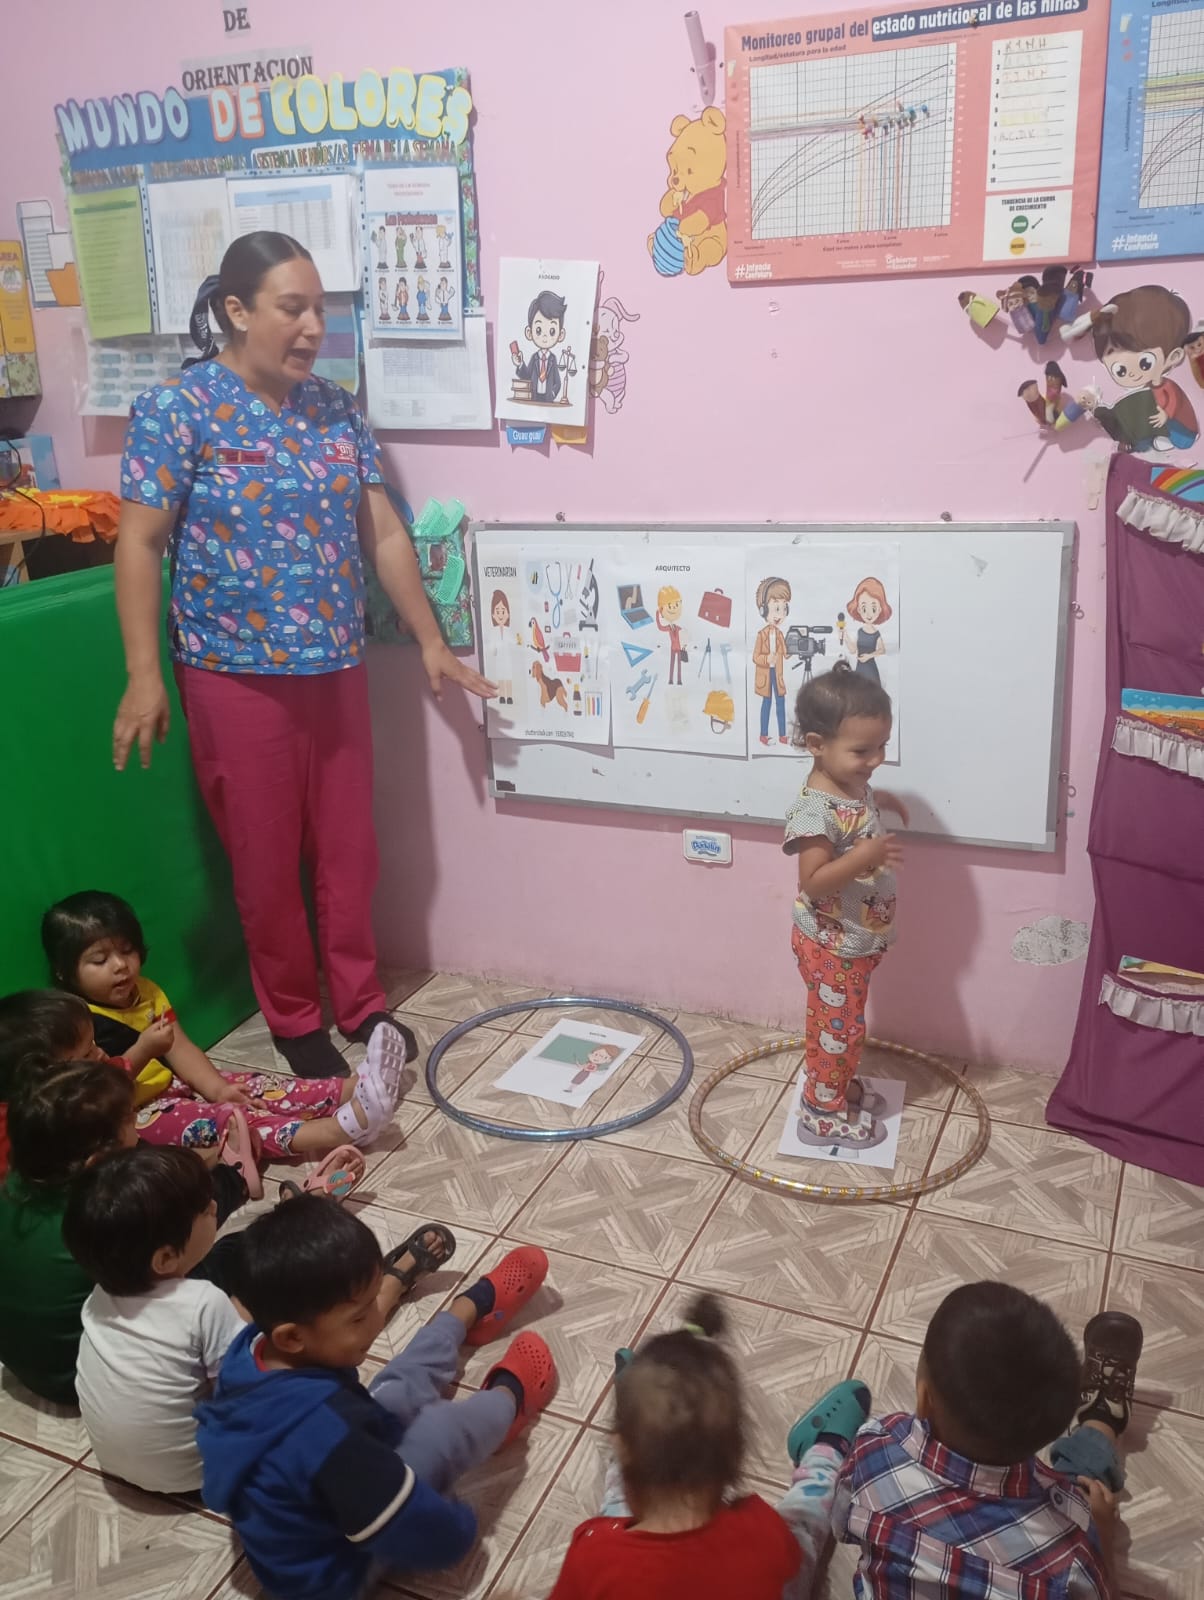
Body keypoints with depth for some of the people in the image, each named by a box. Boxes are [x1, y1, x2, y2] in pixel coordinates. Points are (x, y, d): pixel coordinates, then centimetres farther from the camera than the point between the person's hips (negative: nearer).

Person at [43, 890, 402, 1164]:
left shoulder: (145, 992, 7)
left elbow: (181, 1048, 2)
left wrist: (218, 1088, -12)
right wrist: (142, 1051, -32)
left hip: (174, 1086, 8)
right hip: (128, 1119, -8)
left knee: (251, 1088, -13)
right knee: (221, 1120, -28)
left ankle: (354, 1089, -29)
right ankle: (339, 1129, -46)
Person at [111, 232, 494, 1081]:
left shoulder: (338, 412, 6)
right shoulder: (176, 410, -8)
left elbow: (384, 534, 9)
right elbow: (140, 544, -10)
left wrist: (431, 642, 9)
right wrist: (144, 676, -15)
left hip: (337, 668, 5)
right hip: (236, 675, -4)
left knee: (349, 848, 12)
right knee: (267, 858, 7)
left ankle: (360, 1000, 30)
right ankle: (294, 1019, 25)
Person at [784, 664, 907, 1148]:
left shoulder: (853, 784, -3)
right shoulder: (816, 809, -31)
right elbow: (813, 883, -32)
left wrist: (880, 801, 10)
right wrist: (864, 857, -41)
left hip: (857, 940, 8)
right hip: (830, 944, -8)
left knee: (840, 1023, 25)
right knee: (839, 1027, 6)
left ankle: (836, 1084, 44)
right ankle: (823, 1112, 24)